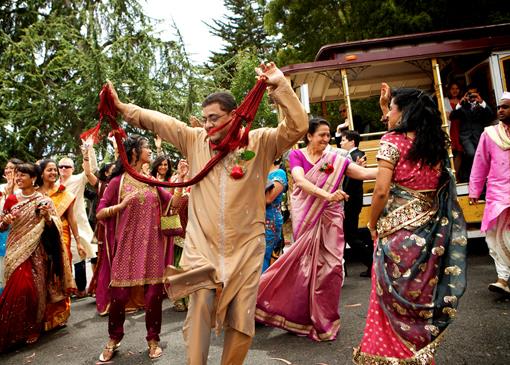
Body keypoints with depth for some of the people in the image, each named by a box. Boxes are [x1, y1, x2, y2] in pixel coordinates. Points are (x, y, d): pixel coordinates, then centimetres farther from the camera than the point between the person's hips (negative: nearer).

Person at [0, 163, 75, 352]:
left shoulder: (44, 200, -1)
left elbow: (54, 227, -2)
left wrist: (47, 216, -21)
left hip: (36, 251, -1)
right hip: (16, 250, 1)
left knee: (33, 287, 0)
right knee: (18, 287, -5)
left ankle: (31, 328, 19)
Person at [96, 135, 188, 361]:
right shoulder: (118, 181, -1)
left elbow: (173, 204, 4)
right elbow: (100, 213, -2)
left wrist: (180, 179, -3)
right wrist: (122, 205, -18)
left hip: (152, 246, 3)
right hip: (126, 245, -3)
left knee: (154, 293, 4)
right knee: (119, 294, 2)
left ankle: (153, 339, 21)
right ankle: (113, 339, 25)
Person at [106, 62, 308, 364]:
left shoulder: (260, 142, -2)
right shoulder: (195, 140, 6)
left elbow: (298, 127, -12)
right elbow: (158, 120, 11)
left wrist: (280, 86, -19)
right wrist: (122, 107, 6)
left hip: (246, 248, -1)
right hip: (202, 246, 1)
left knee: (242, 322, 10)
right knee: (198, 313, -1)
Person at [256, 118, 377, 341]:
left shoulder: (335, 159, 5)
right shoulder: (297, 155, -1)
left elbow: (364, 173, -2)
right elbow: (300, 181, -19)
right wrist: (327, 194, -33)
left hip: (329, 220, 2)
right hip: (306, 219, -2)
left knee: (328, 267, 2)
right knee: (305, 266, 3)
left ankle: (323, 320, 20)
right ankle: (302, 317, 22)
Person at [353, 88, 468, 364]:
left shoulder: (392, 140, -10)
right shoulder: (436, 143, 8)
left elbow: (381, 190, -18)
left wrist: (372, 224, -2)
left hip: (398, 231, -6)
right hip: (431, 232, 6)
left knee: (394, 296, 7)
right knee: (422, 294, 17)